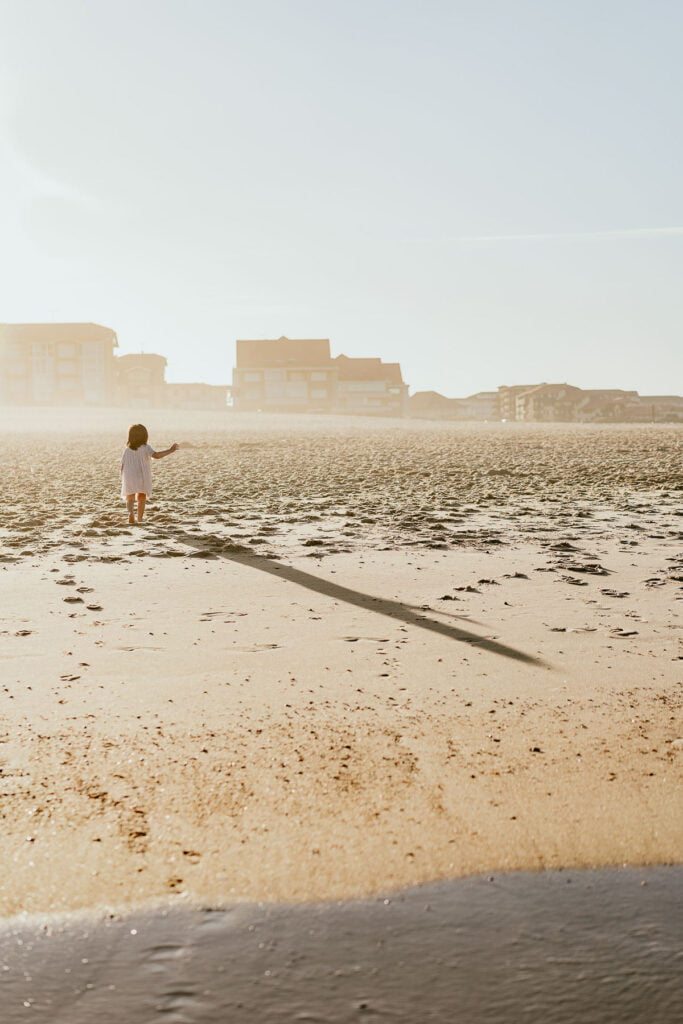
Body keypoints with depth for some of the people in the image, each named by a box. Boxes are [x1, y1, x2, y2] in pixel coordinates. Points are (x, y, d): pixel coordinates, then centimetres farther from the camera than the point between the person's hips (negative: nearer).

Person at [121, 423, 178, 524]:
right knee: (141, 499, 15)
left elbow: (122, 466, 1)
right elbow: (156, 455, -27)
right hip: (143, 478, -1)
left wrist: (123, 480, 12)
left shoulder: (127, 449, -2)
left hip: (129, 478, 1)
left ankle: (130, 512, -18)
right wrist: (170, 451, -25)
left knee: (129, 498, 11)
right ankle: (139, 519, 11)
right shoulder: (146, 448, -10)